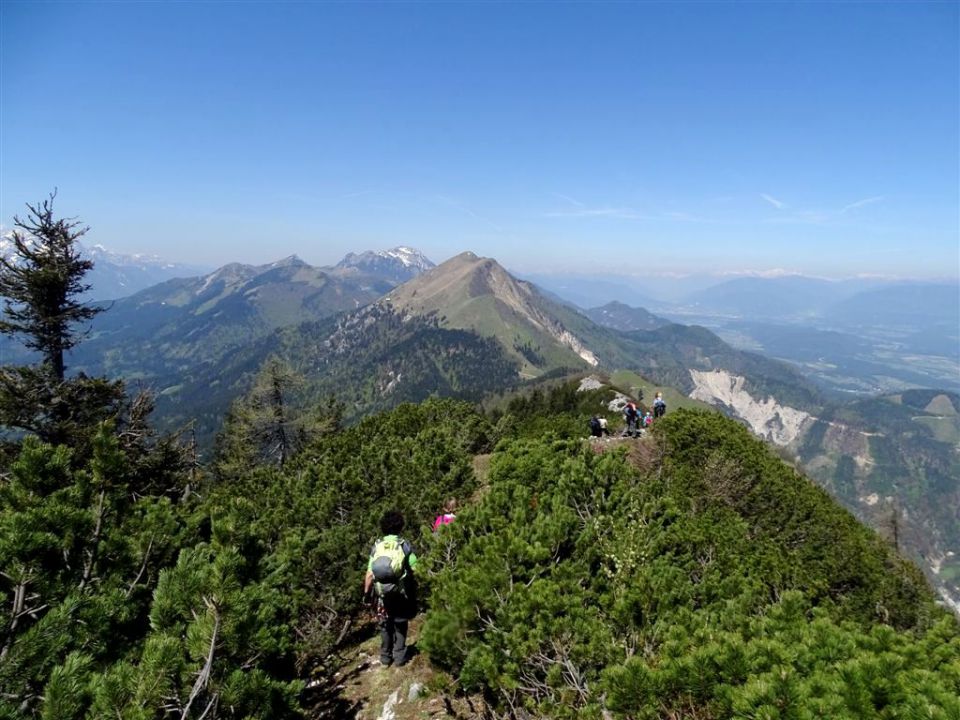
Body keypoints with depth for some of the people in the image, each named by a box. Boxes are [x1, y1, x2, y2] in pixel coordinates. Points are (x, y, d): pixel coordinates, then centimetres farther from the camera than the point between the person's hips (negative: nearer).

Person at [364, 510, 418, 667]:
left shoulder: (377, 546, -6)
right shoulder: (405, 546, -12)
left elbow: (370, 574, -4)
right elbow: (416, 571, -14)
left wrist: (366, 592, 8)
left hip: (382, 594, 2)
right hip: (401, 594, -2)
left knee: (385, 625, 18)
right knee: (400, 625, 16)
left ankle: (385, 657, 26)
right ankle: (399, 657, 19)